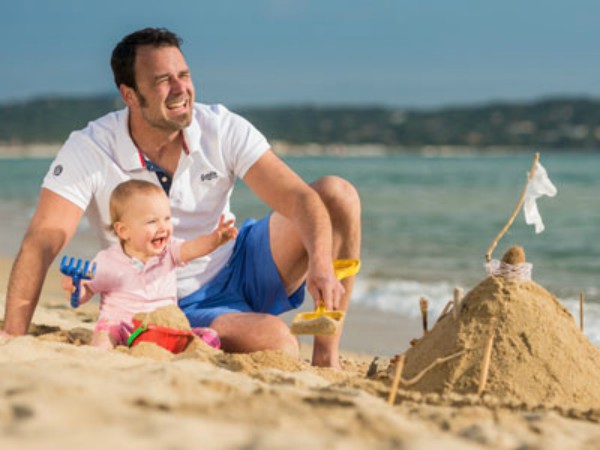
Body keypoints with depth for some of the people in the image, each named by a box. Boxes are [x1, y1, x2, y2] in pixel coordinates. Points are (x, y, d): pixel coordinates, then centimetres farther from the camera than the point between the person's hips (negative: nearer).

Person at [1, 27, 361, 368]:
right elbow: (42, 242, -24)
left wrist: (321, 266, -37)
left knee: (338, 195, -17)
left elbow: (299, 198, -18)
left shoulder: (222, 128, -10)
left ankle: (327, 356, -9)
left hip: (241, 269, 4)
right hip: (179, 308, -4)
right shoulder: (90, 151, -16)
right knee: (276, 344, -34)